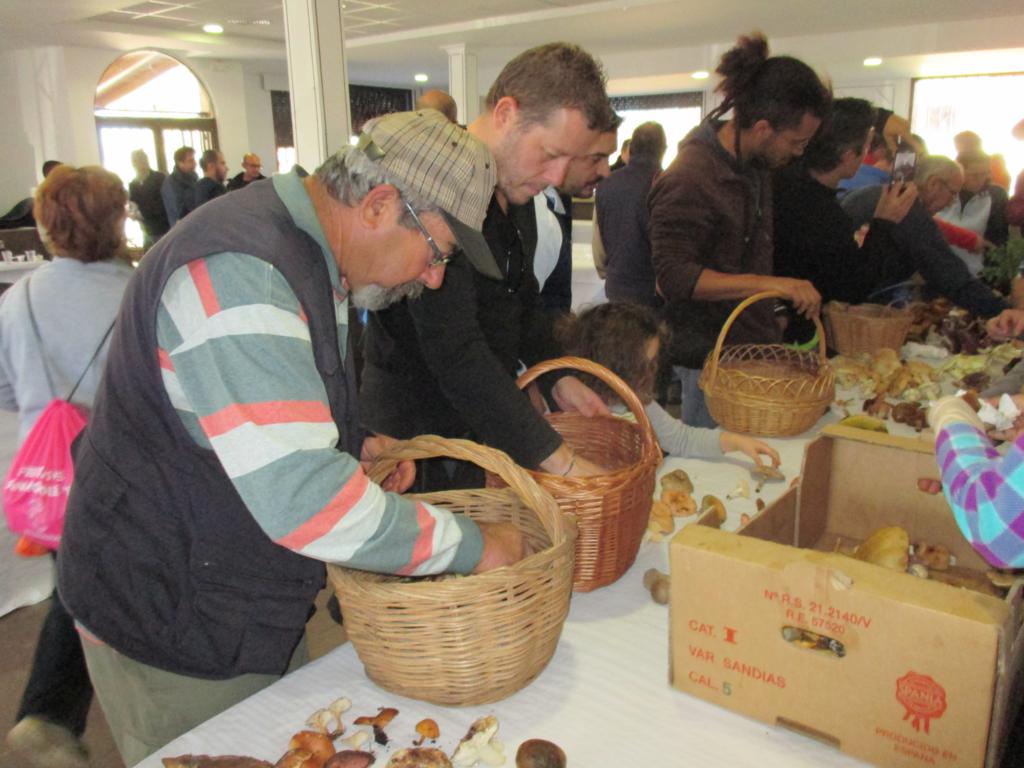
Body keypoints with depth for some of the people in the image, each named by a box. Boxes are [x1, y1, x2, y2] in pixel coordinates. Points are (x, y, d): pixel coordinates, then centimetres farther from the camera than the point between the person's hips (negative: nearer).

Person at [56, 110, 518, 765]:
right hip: (171, 625, -9)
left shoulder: (303, 257, 5)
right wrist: (471, 545, -24)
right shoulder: (238, 270, -27)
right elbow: (300, 500, -34)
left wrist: (353, 446, 0)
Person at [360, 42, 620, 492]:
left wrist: (558, 379, 5)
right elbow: (456, 354, -31)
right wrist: (559, 460, -28)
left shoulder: (516, 184, 4)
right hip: (418, 430, -8)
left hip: (488, 417, 8)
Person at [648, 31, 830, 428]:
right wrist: (767, 284, -29)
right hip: (710, 355, -8)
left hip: (751, 343, 8)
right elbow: (674, 277, -25)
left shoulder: (755, 165, 9)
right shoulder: (689, 179, -20)